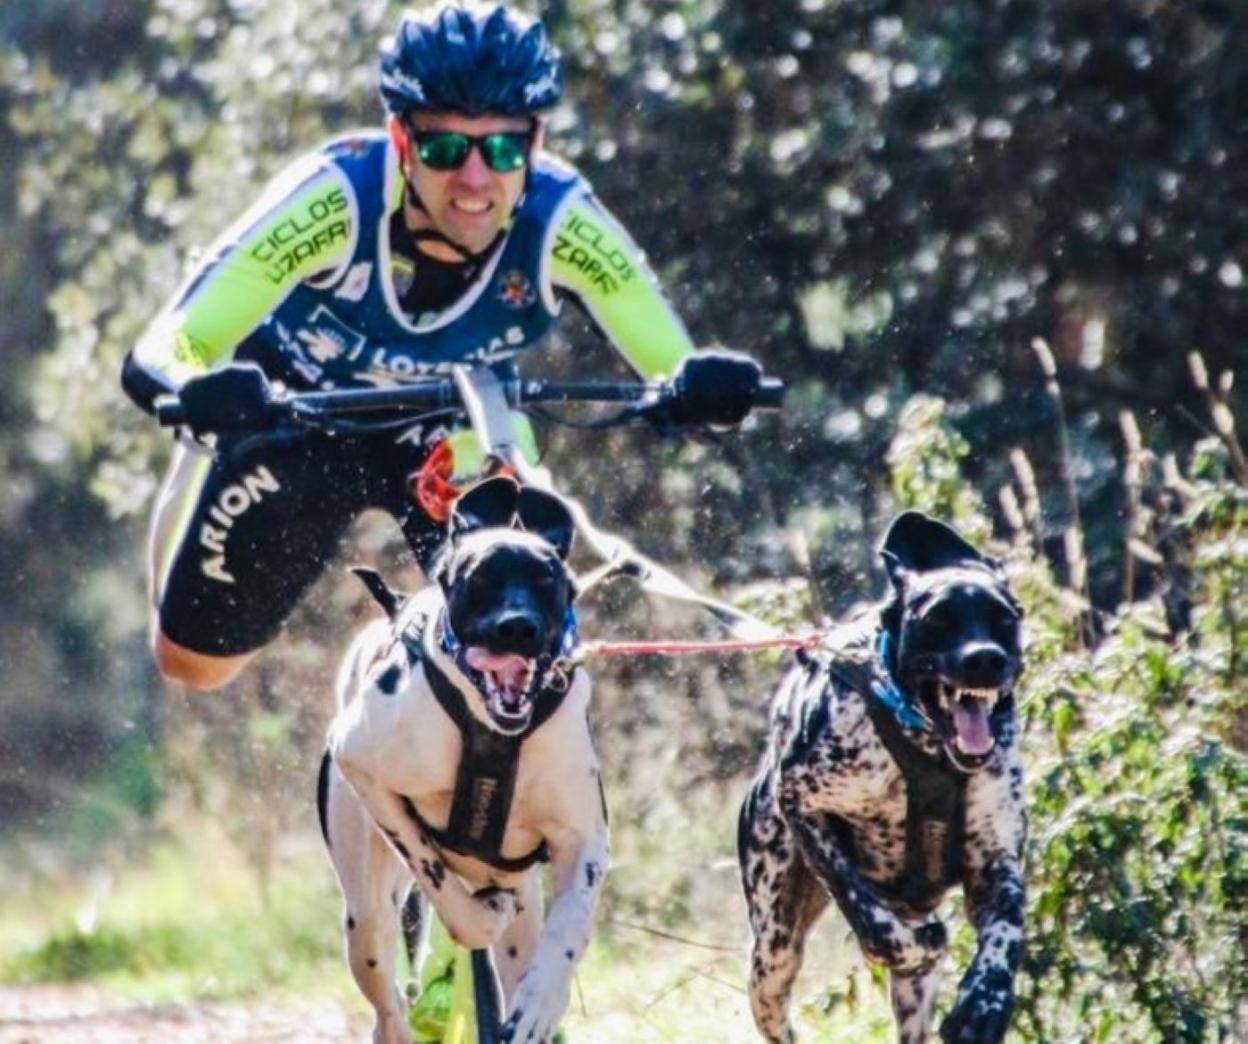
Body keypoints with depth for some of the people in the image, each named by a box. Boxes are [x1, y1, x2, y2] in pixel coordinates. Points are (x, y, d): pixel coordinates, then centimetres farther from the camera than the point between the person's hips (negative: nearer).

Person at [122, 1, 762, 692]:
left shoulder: (560, 225, -34)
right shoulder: (337, 198, -39)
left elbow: (675, 373, -30)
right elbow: (156, 358, -41)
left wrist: (699, 390, -54)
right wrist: (198, 398, -65)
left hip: (448, 434, 1)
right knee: (194, 661, 7)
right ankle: (197, 476, 38)